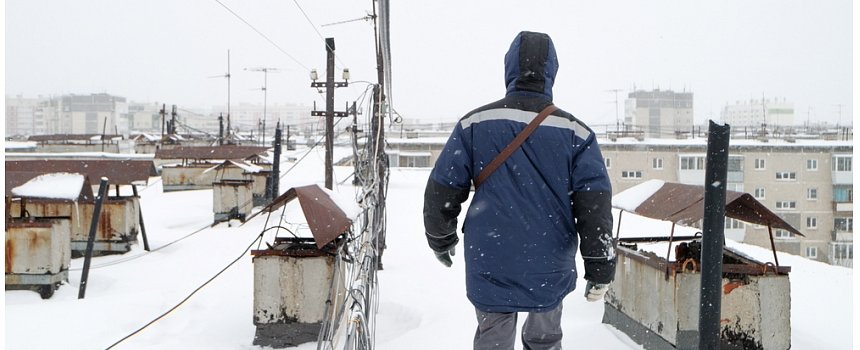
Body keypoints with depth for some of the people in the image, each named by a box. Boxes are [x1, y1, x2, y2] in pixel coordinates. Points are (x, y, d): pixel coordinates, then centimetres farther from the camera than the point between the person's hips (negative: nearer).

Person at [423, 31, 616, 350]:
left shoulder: (475, 123, -4)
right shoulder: (575, 132, -4)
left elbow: (442, 190, -1)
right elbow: (595, 205, -5)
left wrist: (441, 241, 15)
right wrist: (600, 270, 3)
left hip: (490, 267, 0)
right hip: (551, 268, 1)